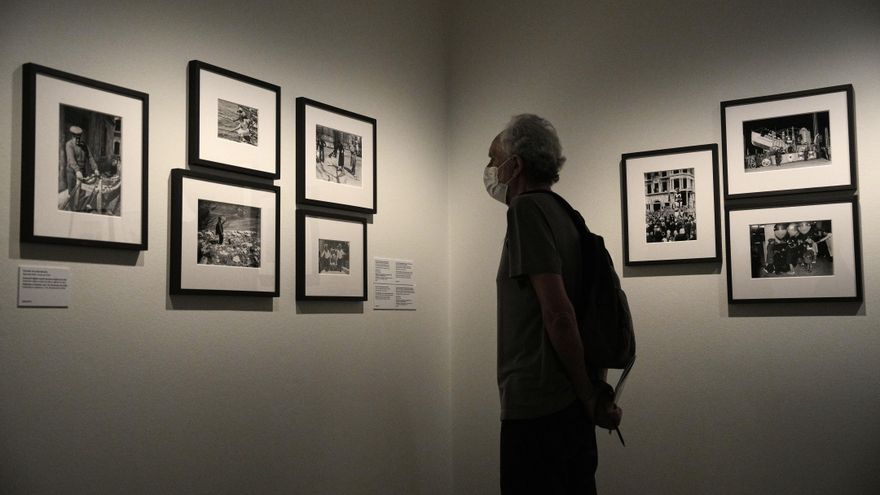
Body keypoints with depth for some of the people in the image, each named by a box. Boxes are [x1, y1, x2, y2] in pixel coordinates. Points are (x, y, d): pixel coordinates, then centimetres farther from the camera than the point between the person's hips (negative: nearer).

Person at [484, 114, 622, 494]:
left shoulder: (526, 209, -12)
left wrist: (589, 396, -10)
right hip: (572, 409, 9)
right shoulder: (564, 215, 13)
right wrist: (600, 392, 15)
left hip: (537, 409, -9)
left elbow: (557, 314, -20)